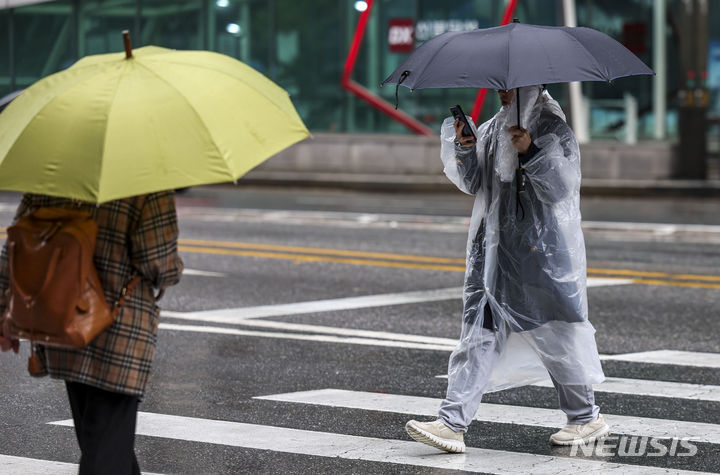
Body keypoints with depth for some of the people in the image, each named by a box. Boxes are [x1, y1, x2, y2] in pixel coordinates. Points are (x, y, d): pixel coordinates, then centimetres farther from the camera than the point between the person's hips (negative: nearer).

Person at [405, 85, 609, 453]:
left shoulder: (555, 130, -5)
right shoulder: (492, 129, 12)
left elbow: (561, 187, -14)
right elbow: (472, 184, 10)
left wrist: (531, 151, -26)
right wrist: (464, 149, -7)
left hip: (541, 251, -5)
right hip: (494, 250, 6)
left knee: (553, 334, 2)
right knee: (479, 334, -1)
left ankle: (587, 418, 20)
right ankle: (452, 424, -5)